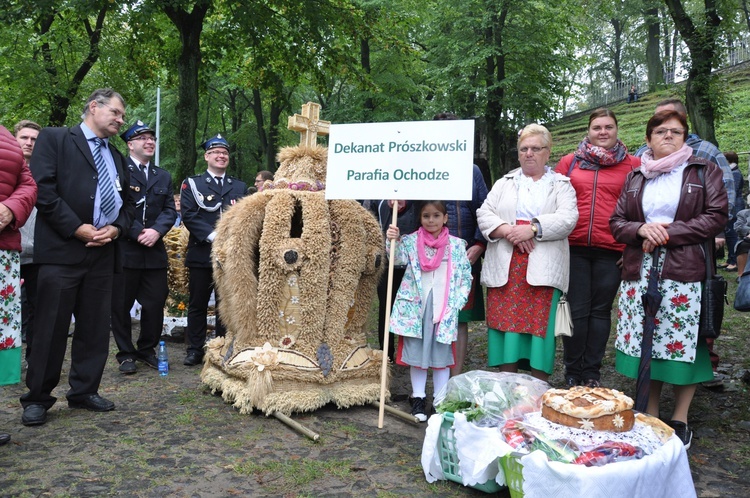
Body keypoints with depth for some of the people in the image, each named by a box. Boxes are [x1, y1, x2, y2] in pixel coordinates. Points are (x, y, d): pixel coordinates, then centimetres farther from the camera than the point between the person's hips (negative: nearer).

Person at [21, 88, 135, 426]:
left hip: (103, 252, 6)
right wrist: (77, 228, -13)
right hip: (62, 249, -6)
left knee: (95, 327, 8)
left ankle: (84, 391, 20)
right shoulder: (54, 138, 3)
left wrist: (115, 227, 0)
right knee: (51, 327, -2)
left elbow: (127, 202, 20)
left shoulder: (116, 157, 21)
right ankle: (38, 398, 10)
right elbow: (42, 188, -9)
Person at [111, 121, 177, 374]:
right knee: (121, 305, 4)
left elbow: (170, 210, 8)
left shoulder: (163, 176, 17)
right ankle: (126, 353, 18)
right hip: (124, 249, -4)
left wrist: (156, 230, -9)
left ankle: (147, 349, 24)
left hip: (155, 251, 5)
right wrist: (138, 233, -15)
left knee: (155, 303, 6)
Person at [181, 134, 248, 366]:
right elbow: (189, 215, -6)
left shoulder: (240, 187, 14)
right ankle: (195, 350, 14)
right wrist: (213, 236, -17)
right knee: (198, 304, 5)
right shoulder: (192, 184, 7)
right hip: (201, 253, -1)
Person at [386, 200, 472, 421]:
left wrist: (457, 302, -4)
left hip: (445, 308, 0)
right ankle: (418, 397, 21)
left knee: (442, 352, 8)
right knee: (416, 352, 8)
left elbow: (465, 276, 5)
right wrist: (393, 241, -32)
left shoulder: (457, 245, 2)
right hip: (415, 305, 0)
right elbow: (397, 259, -15)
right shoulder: (411, 241, 1)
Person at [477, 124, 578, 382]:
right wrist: (507, 231, -11)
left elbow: (567, 219, -4)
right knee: (506, 323, -1)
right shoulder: (504, 183, 20)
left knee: (540, 326, -5)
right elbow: (484, 214, 7)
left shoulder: (562, 185, 13)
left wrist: (533, 229, -17)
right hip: (505, 268, 2)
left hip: (543, 269, -2)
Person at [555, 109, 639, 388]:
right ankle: (573, 373, 16)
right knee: (576, 310, 2)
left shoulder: (633, 165, 7)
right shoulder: (569, 162, 10)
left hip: (611, 250, 0)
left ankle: (592, 373, 19)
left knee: (600, 310, 7)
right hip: (574, 247, 0)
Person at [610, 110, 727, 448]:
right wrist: (642, 229, -10)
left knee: (682, 345, -2)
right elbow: (616, 223, 11)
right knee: (645, 344, 5)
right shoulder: (635, 177, 15)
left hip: (685, 275, -3)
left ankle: (680, 420, 15)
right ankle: (650, 415, 19)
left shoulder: (704, 172, 6)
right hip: (640, 274, 3)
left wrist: (668, 232, -12)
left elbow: (716, 217, -4)